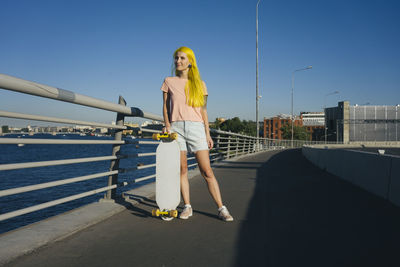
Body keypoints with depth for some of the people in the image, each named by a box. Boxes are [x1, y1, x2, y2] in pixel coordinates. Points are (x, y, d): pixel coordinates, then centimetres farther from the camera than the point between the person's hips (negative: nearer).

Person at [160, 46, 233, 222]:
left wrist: (208, 134, 5)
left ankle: (221, 209, 0)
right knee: (182, 169, 2)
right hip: (176, 128, 1)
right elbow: (165, 106, 11)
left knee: (207, 171, -4)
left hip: (196, 127, -1)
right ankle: (187, 207, 13)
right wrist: (167, 125, -6)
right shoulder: (169, 82, 11)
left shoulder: (199, 84, 10)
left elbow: (203, 111, 9)